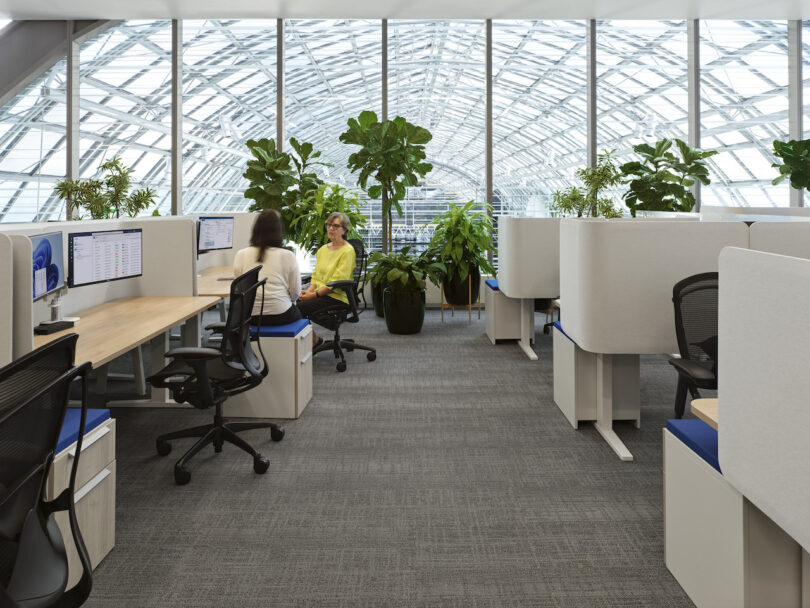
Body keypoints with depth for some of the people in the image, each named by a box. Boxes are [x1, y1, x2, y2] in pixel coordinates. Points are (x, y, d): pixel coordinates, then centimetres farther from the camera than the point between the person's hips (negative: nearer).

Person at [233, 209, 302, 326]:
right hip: (280, 316, -3)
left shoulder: (241, 255, 1)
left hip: (250, 316, 4)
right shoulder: (287, 255, -7)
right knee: (298, 312, 31)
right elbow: (295, 292, -4)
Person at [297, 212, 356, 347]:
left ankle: (314, 341, -5)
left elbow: (337, 281, -15)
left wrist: (315, 294, -18)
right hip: (320, 293, 7)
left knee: (298, 308, -25)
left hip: (337, 296, -7)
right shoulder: (323, 249, 18)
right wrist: (309, 290, -2)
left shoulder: (347, 251, -8)